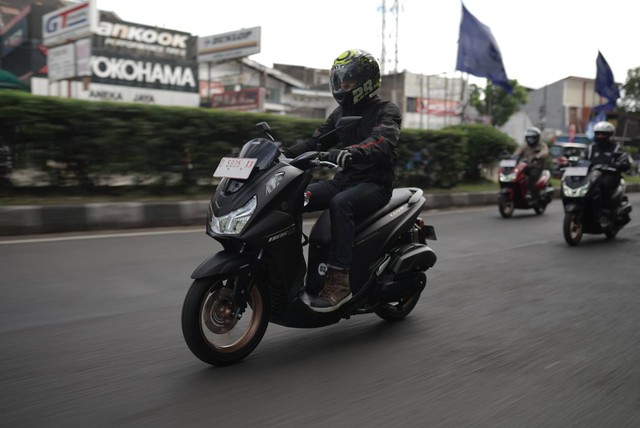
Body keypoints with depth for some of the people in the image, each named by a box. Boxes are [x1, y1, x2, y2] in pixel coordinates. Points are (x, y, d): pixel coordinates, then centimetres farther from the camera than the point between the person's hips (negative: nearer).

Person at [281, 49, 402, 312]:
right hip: (343, 180, 7)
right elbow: (315, 141, 11)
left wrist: (348, 153, -46)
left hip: (374, 183, -7)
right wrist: (285, 153, -9)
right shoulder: (341, 112, 18)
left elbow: (381, 142, -27)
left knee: (340, 203, -38)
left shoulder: (387, 111, -5)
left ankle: (339, 280, -37)